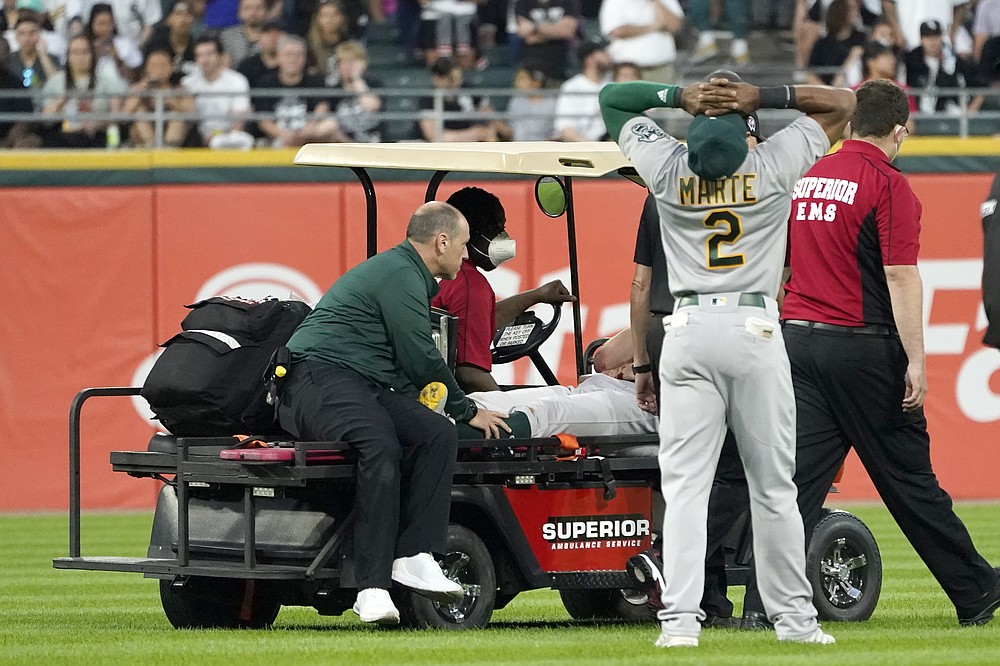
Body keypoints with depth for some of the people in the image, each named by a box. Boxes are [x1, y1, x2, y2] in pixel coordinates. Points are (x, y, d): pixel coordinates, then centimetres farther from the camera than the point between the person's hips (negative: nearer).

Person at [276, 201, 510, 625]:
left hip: (364, 387, 10)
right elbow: (421, 360, -7)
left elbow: (410, 361, 30)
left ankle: (413, 556, -22)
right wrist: (467, 411, 5)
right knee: (381, 447, -35)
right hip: (320, 378, -10)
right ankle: (372, 588, -39)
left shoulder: (405, 273, 27)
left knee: (438, 434, -12)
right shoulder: (399, 276, -8)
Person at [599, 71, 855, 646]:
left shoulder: (667, 168, 3)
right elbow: (843, 102, 12)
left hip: (688, 333, 1)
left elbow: (612, 98, 19)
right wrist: (765, 96, 0)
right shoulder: (774, 166, 0)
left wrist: (678, 95, 3)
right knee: (774, 486, 7)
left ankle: (680, 618, -12)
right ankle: (794, 616, 13)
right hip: (756, 330, -1)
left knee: (684, 485, -2)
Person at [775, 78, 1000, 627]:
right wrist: (915, 361, -15)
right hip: (863, 345, -5)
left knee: (793, 477, 2)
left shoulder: (807, 180, 12)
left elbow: (781, 267, 17)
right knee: (907, 477, 3)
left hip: (797, 338, 5)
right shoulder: (889, 185, -9)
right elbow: (900, 277, -15)